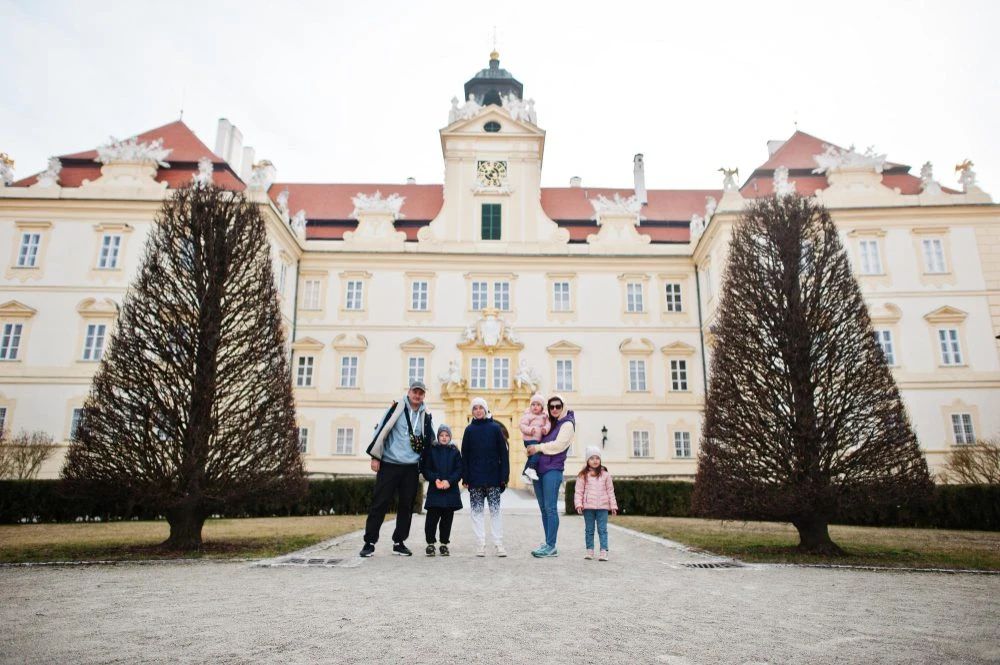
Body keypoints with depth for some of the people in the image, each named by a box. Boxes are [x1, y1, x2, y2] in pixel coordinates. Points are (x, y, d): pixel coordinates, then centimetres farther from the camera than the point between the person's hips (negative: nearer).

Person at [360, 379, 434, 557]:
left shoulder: (425, 415, 9)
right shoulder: (397, 407, -4)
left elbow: (429, 441, 19)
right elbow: (381, 430, -7)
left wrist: (425, 465, 14)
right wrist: (375, 456, -9)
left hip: (411, 468, 4)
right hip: (389, 464, -4)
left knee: (406, 505, 8)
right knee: (379, 503, -2)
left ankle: (399, 542, 19)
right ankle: (369, 542, 6)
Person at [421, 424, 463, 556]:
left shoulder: (455, 452, 7)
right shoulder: (430, 450, 4)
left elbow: (459, 470, 1)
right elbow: (425, 468, 1)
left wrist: (449, 481, -13)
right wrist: (435, 479, -14)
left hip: (451, 490, 1)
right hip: (434, 490, -1)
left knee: (447, 518, 6)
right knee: (432, 518, -4)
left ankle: (444, 544, 17)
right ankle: (430, 543, 9)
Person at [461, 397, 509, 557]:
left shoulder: (495, 428, 1)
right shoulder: (469, 430, 5)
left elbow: (503, 453, 0)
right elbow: (465, 455, 3)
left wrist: (504, 476, -5)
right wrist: (465, 478, -3)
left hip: (493, 478, -1)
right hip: (475, 479, 1)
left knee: (495, 511, 3)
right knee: (476, 512, 4)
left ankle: (499, 544, 8)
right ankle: (480, 545, 10)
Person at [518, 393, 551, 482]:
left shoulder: (544, 416, 11)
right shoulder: (528, 415, -6)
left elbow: (548, 424, 2)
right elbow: (522, 425, -11)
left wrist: (546, 429, -19)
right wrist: (530, 430, -25)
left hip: (538, 440, 7)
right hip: (530, 440, -7)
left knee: (531, 456, 15)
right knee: (537, 452, -26)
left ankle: (525, 473, 27)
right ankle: (531, 469, -21)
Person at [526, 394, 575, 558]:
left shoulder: (567, 424, -2)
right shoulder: (548, 422, 19)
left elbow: (559, 445, -13)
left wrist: (538, 447, -10)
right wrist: (531, 448, 4)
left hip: (553, 470, -7)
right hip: (539, 469, 7)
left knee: (550, 508, -8)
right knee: (544, 508, 9)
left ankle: (551, 546, -5)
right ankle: (548, 544, 15)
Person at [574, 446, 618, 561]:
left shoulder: (605, 474, 5)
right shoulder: (583, 475, 1)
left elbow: (610, 490, 7)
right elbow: (579, 491, 0)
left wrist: (613, 505, 4)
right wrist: (578, 504, -11)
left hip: (602, 507, 0)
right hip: (588, 507, 0)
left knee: (602, 529, 0)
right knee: (589, 530, 9)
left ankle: (604, 551, 0)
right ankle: (589, 550, 17)